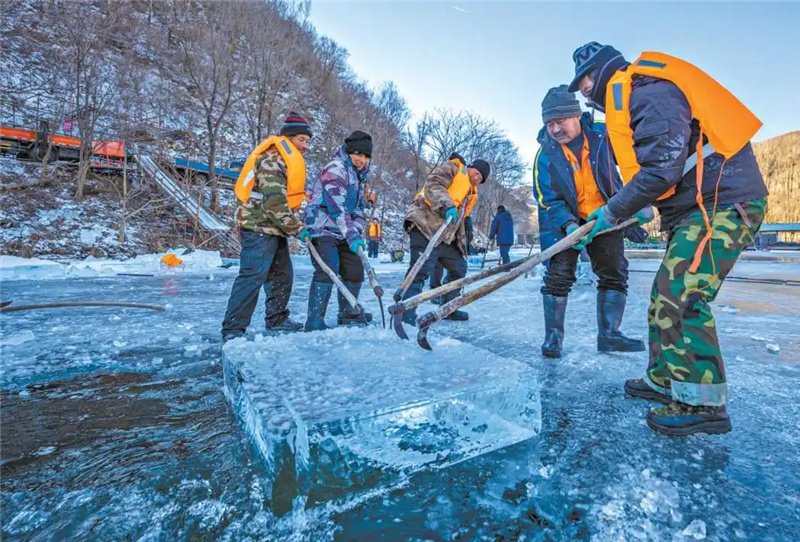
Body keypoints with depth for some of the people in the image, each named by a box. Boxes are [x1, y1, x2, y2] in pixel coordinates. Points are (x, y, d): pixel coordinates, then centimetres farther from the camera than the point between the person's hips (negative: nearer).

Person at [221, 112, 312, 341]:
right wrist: (297, 228, -18)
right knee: (253, 275, -14)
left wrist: (294, 225, 16)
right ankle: (233, 329, -8)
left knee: (282, 274, 14)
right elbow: (274, 202, -25)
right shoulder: (272, 159, -16)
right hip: (259, 226, -11)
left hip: (274, 228, 11)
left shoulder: (288, 160, 18)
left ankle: (277, 319, 27)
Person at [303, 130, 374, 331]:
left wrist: (358, 232, -1)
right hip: (322, 229, -9)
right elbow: (337, 207, -25)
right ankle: (315, 320, -14)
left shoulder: (358, 174, 15)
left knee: (355, 269, 11)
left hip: (341, 232, 9)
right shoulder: (335, 170, -15)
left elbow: (358, 207, 14)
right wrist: (352, 235, -31)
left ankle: (348, 314, 27)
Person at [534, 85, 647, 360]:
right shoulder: (546, 155, -12)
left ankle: (608, 334, 12)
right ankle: (553, 336, 0)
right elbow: (550, 201, -13)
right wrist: (568, 225, -29)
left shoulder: (603, 136, -10)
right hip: (565, 221, -2)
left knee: (614, 273, 1)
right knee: (558, 276, -9)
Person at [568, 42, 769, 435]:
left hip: (723, 201, -10)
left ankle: (703, 403, -8)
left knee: (680, 296, -17)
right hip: (696, 208, 11)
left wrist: (613, 212, -13)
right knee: (666, 295, 10)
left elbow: (661, 170, -22)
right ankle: (664, 380, 21)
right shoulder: (634, 102, 18)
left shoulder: (650, 95, -14)